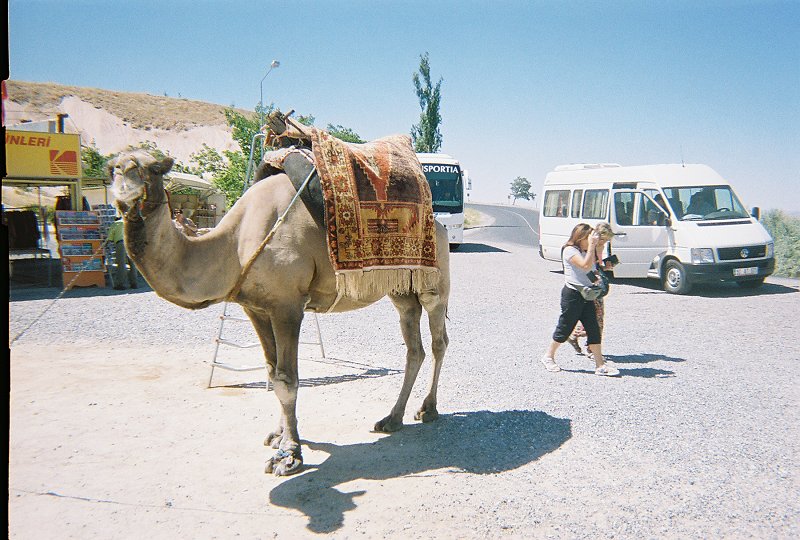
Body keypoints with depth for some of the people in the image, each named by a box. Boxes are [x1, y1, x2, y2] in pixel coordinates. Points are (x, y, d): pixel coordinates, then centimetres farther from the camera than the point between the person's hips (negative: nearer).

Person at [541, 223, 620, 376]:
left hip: (586, 295, 8)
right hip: (572, 294, -8)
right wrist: (591, 246, -22)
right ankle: (548, 357, 18)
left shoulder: (586, 251, 15)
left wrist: (598, 247, 5)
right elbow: (586, 265, -25)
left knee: (593, 329, 2)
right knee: (565, 328, 1)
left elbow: (594, 266, 12)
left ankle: (600, 364, 3)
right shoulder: (569, 250, -12)